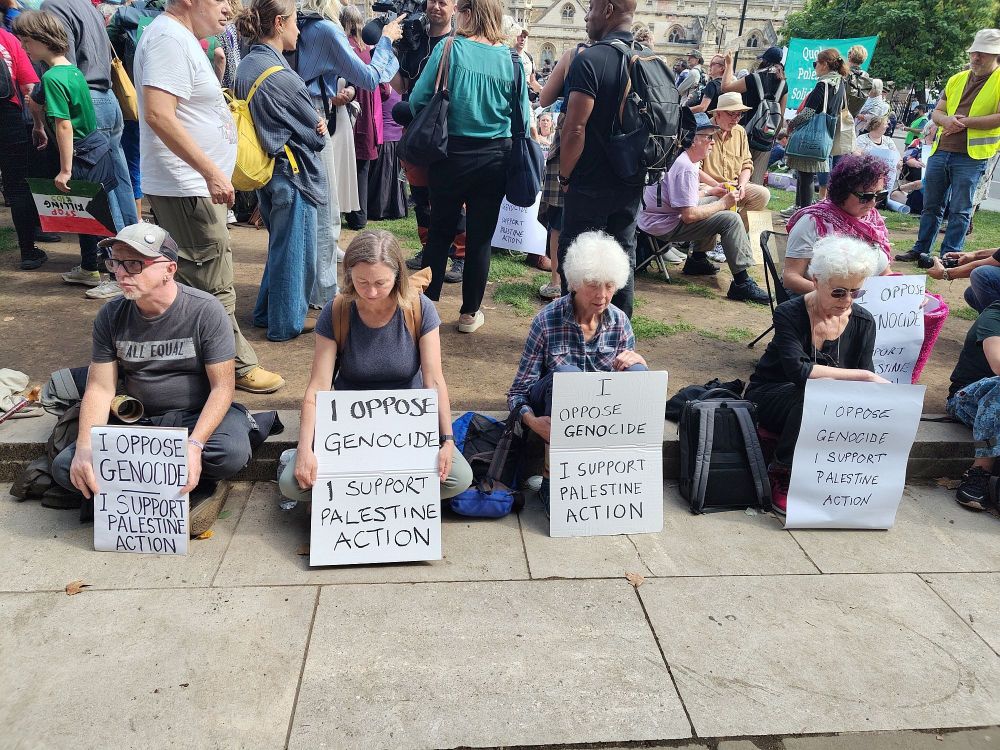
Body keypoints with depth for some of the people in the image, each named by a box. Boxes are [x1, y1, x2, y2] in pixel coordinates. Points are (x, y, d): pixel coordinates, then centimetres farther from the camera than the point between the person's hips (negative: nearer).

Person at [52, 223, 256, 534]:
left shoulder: (205, 310, -15)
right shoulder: (111, 316, -2)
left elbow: (222, 386, -16)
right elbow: (100, 388, -3)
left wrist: (194, 444, -30)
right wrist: (85, 447, -19)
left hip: (198, 416, -5)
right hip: (138, 421, 5)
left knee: (232, 453, -37)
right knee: (65, 467, -17)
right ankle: (199, 484, -12)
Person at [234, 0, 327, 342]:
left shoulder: (246, 66, 5)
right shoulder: (280, 76, -22)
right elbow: (315, 131, -13)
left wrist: (313, 125, -1)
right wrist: (319, 131, 10)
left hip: (265, 170, 9)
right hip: (292, 174, -9)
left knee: (280, 245, 23)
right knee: (294, 250, 5)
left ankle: (266, 313, 33)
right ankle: (285, 324, 16)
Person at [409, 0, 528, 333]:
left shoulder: (448, 48, -8)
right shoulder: (511, 59, -3)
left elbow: (417, 100, -8)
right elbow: (522, 116, 0)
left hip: (452, 155, -1)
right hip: (494, 158, 1)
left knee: (440, 233, 13)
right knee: (480, 238, 8)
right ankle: (470, 313, 17)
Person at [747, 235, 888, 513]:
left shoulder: (863, 322, -3)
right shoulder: (790, 313, -17)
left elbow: (865, 381, -5)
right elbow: (798, 370, -32)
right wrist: (862, 376, -33)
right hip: (771, 395, -4)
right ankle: (782, 476, -21)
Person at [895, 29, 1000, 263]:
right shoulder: (957, 79, 15)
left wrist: (965, 122, -15)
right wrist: (947, 120, -7)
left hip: (971, 155, -5)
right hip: (941, 151, 5)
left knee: (959, 210, 0)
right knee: (931, 205, 11)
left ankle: (949, 256, 6)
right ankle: (921, 249, 20)